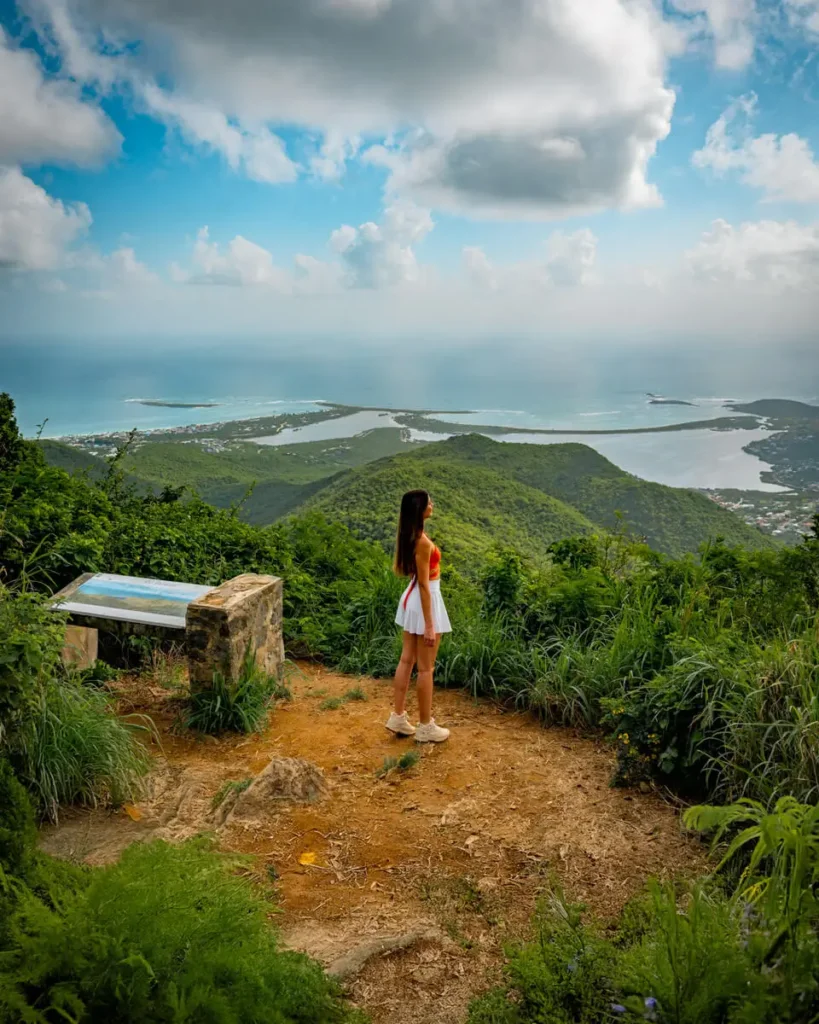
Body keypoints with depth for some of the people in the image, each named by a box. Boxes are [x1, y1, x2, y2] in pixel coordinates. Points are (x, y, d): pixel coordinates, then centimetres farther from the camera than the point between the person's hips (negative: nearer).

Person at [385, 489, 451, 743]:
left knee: (407, 660, 16)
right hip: (424, 601, -9)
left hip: (411, 598, 9)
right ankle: (426, 727, 13)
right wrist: (430, 624, -19)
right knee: (425, 668, 2)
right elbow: (424, 584, -23)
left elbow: (399, 569, 14)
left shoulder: (408, 535, 4)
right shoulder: (422, 541, -24)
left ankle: (398, 718, 25)